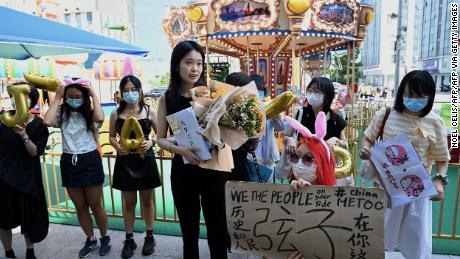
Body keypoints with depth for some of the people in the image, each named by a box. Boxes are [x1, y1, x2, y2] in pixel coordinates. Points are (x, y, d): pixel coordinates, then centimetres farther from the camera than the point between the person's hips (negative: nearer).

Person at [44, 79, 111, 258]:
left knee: (95, 205, 7)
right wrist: (56, 98, -8)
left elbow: (100, 118, -27)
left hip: (90, 161, -3)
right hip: (69, 162, 3)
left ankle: (105, 238, 29)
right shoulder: (62, 113, 3)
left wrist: (94, 95, -16)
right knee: (80, 207, 14)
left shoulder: (89, 112, -4)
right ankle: (91, 240, 33)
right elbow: (47, 122, -18)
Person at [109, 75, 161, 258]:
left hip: (145, 160, -1)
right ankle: (129, 239, 28)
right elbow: (111, 137, 7)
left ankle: (149, 236, 30)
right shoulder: (116, 114, -1)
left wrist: (151, 142, -17)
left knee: (147, 200, 13)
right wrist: (117, 146, -14)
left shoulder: (149, 111, -4)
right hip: (125, 161, 1)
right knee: (129, 202, 12)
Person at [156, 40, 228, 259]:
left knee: (217, 228, 9)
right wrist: (181, 150, -18)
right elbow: (161, 139, 1)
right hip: (182, 171, 1)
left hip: (211, 168, -1)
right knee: (189, 230, 16)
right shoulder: (167, 98, -1)